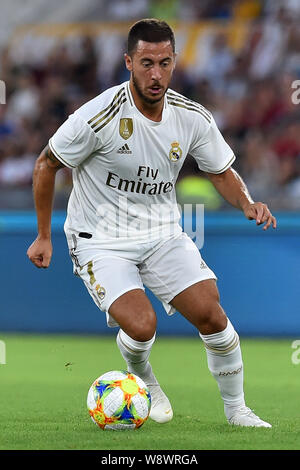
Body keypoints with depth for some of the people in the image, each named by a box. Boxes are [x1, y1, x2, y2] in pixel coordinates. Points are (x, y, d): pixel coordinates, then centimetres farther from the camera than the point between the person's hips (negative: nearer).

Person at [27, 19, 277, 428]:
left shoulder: (193, 118, -7)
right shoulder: (100, 117, -21)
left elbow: (222, 172, 10)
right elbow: (46, 165, -7)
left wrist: (247, 203, -11)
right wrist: (43, 236, -2)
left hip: (162, 233, 4)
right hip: (101, 240, -4)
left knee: (210, 313, -11)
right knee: (141, 325, -23)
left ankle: (237, 410, 10)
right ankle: (142, 382, 13)